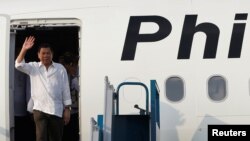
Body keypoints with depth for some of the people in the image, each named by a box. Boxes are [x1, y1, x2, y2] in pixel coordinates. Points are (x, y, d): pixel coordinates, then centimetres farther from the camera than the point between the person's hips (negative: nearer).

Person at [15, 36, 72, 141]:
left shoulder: (60, 68, 6)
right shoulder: (33, 67, 7)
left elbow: (65, 89, 5)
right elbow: (19, 65, -10)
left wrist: (67, 109, 0)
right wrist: (24, 49, -22)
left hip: (57, 110, 1)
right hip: (40, 109, -1)